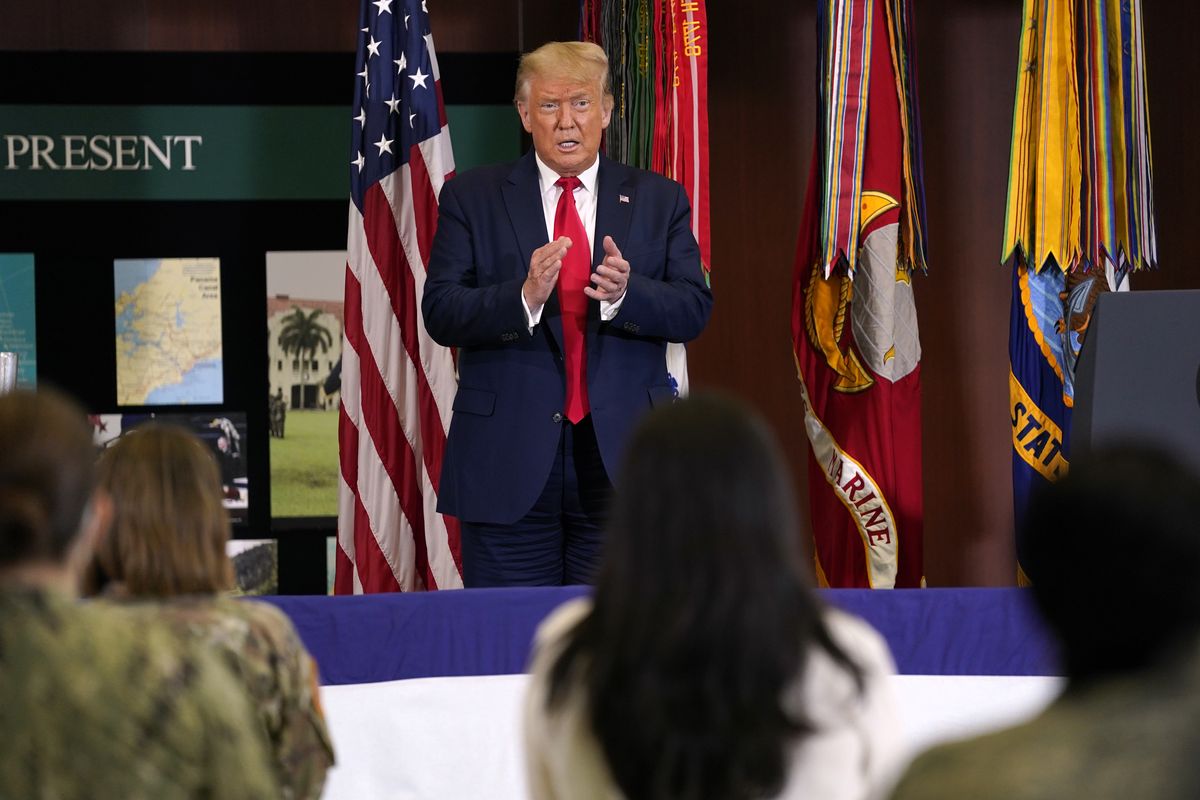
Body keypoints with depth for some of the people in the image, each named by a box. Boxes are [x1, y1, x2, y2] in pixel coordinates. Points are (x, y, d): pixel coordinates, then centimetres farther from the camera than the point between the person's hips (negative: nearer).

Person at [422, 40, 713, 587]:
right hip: (508, 463, -1)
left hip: (620, 460, 1)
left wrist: (626, 293, -20)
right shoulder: (471, 198, 5)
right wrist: (524, 297, -23)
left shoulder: (659, 201, 9)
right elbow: (440, 314, -5)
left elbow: (694, 310, 1)